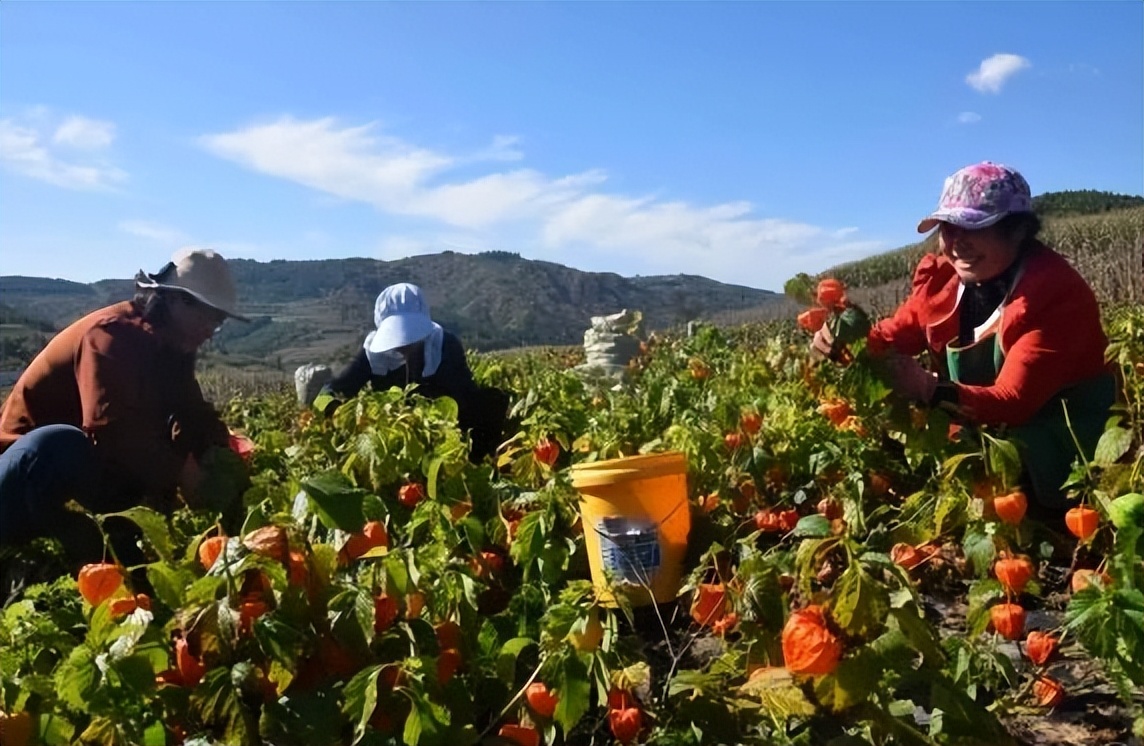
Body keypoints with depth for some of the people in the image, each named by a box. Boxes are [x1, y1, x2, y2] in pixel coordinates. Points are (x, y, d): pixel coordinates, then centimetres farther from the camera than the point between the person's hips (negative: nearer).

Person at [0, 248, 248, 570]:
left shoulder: (172, 348, 4)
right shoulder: (114, 335, -23)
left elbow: (197, 418, 3)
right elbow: (112, 429, -37)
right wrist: (184, 474, -32)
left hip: (87, 466, 9)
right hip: (28, 456, -9)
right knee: (60, 446, -43)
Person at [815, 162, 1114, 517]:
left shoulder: (1057, 294, -24)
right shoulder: (942, 276, -7)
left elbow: (1013, 402, -30)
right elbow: (896, 335, 0)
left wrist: (933, 391, -47)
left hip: (1064, 439, -5)